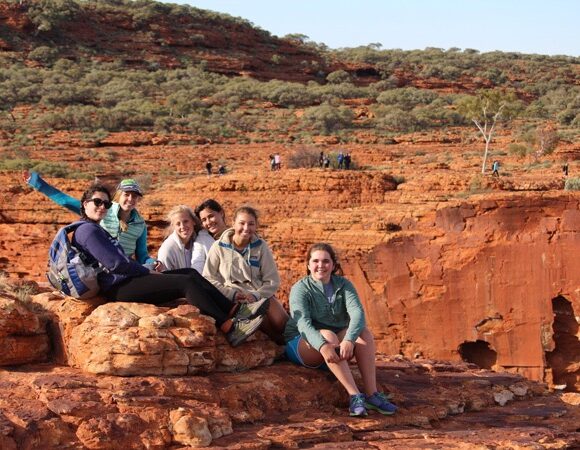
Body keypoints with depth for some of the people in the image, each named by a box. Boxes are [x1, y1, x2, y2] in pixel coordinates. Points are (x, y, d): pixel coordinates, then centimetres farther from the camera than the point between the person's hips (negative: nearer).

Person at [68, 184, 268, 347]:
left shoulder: (96, 229, 24)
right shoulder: (87, 230, -10)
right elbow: (115, 264, -18)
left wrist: (147, 270, 7)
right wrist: (147, 271, -7)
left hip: (126, 280, 10)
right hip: (117, 288, -10)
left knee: (191, 274, 2)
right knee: (186, 282, -19)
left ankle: (234, 310, -5)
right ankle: (229, 329, -23)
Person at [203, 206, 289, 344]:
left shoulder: (261, 246, 4)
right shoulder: (219, 247, 0)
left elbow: (272, 281, 4)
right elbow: (208, 278, 0)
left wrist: (256, 295, -14)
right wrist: (231, 293, -12)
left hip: (260, 295, 2)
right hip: (232, 299, -2)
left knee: (282, 324, -24)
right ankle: (281, 343, -2)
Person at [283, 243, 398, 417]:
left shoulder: (343, 285, -1)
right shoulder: (300, 289, -10)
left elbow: (357, 312, -20)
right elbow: (302, 323, -26)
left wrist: (349, 339, -41)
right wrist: (323, 346, -46)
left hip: (338, 342, 3)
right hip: (303, 345, -3)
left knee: (363, 333, -24)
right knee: (327, 335, -35)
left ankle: (372, 394, -33)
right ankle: (355, 395, -43)